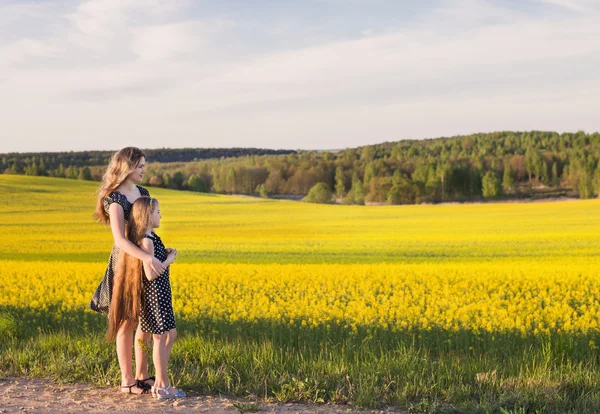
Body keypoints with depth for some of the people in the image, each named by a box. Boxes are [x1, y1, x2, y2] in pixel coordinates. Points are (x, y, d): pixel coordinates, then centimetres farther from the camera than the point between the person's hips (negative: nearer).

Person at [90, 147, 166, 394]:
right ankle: (127, 380, 13)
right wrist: (148, 257, -39)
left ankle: (142, 375, 22)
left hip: (146, 262, 7)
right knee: (127, 323, 2)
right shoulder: (114, 199, -17)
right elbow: (120, 239, -29)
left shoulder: (143, 193, 8)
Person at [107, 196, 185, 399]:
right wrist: (168, 260, -13)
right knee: (160, 338, -2)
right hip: (154, 294, -10)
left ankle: (159, 382, 19)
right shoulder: (146, 241, -18)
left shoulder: (152, 238, 11)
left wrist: (167, 255, 5)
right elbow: (150, 274, -23)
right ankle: (164, 387, 6)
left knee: (171, 334, 13)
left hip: (161, 295, 10)